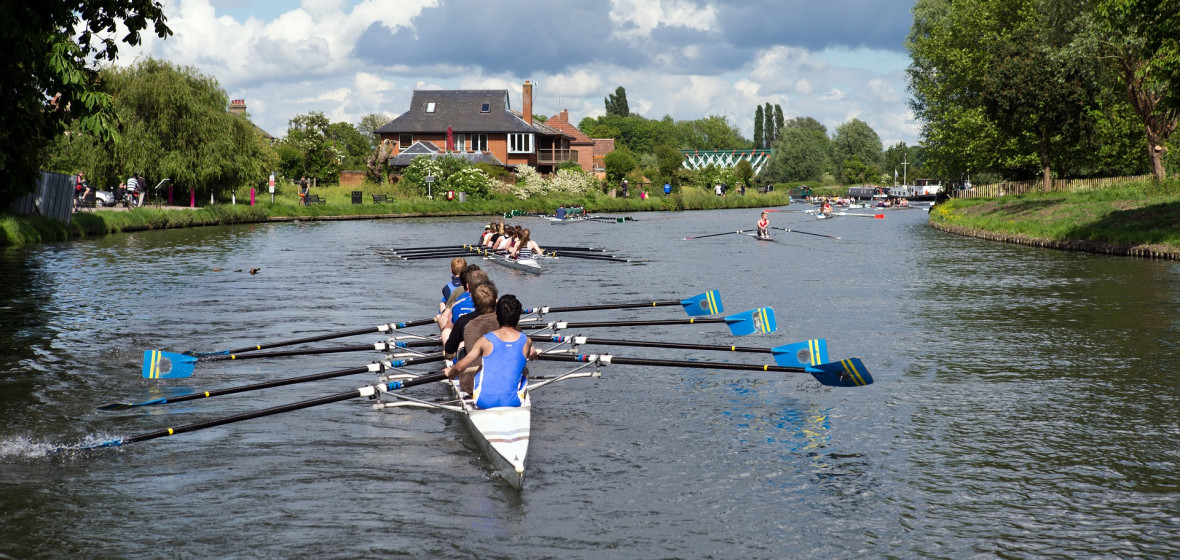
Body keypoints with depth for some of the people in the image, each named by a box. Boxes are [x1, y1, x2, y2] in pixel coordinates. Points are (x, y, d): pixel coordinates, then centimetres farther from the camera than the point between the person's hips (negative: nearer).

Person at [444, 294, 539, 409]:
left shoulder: (486, 341, -6)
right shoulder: (526, 342, -1)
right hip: (512, 402, 0)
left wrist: (450, 372, 23)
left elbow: (460, 367, -1)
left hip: (485, 402, 0)